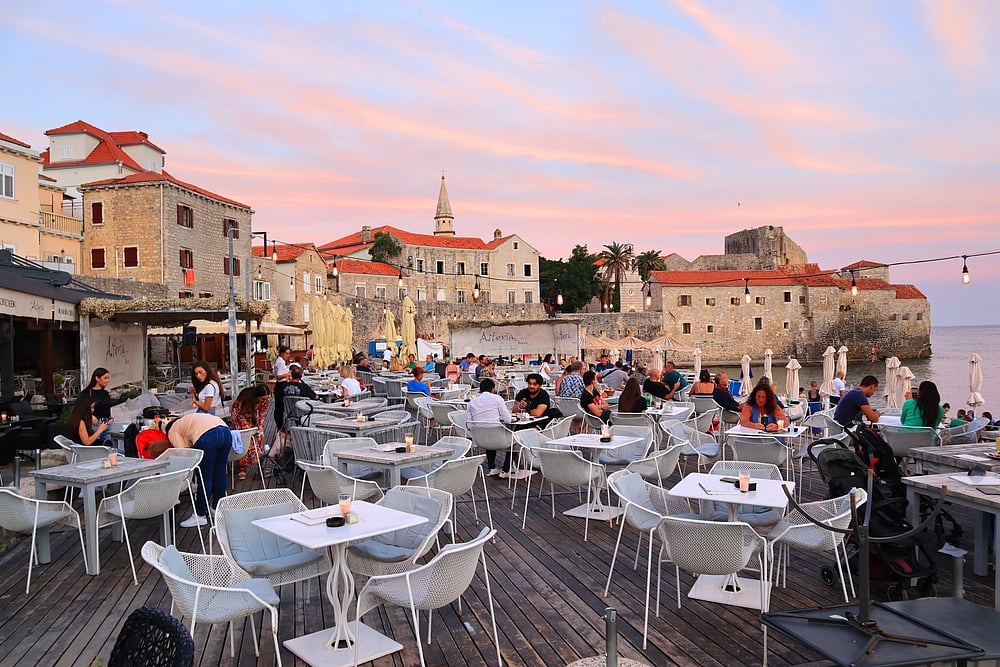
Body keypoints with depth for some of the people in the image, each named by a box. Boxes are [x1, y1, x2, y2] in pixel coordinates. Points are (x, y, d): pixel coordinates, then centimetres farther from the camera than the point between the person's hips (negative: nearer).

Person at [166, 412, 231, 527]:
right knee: (220, 472, 20)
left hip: (208, 436, -7)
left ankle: (200, 516, 13)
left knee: (205, 477, 3)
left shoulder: (173, 432, 21)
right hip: (226, 431, 8)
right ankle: (217, 508, 34)